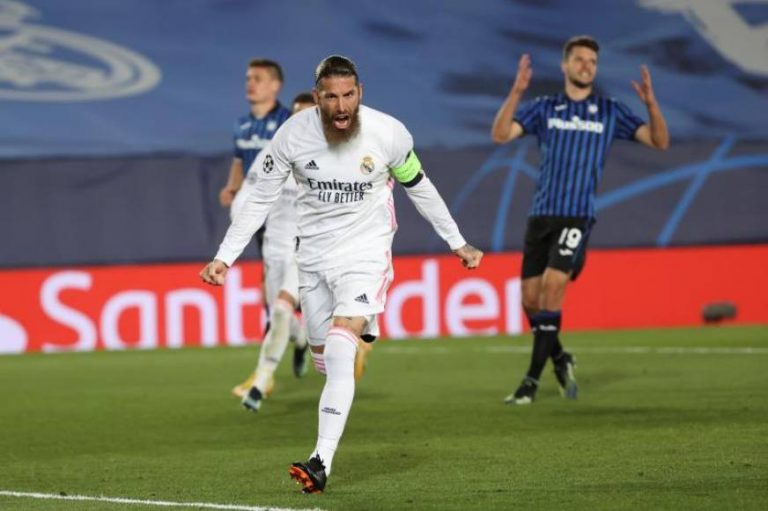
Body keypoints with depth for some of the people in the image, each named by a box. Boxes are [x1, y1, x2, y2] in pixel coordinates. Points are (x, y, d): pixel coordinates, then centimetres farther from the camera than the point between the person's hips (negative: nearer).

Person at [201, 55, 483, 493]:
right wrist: (224, 258, -6)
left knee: (340, 353, -21)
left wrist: (457, 243, 13)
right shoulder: (293, 135, -12)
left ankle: (322, 463, -26)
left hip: (366, 249, -3)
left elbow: (420, 188, 5)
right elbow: (260, 200, -1)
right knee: (325, 360, 9)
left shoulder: (389, 133, -14)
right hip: (314, 254, 3)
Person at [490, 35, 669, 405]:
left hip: (577, 217, -3)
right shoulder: (544, 108, 9)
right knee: (530, 298, 2)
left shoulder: (610, 111, 8)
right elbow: (500, 135, -3)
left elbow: (659, 142, 4)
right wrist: (516, 92, -16)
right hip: (541, 214, 3)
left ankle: (532, 379, -13)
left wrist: (651, 104, -14)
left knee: (552, 286, -18)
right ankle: (559, 359, 28)